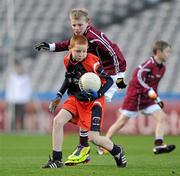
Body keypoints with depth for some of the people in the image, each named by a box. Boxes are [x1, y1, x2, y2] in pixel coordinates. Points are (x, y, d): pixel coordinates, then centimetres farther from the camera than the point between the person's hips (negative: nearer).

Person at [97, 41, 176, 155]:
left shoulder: (162, 68, 7)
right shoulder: (149, 64, -19)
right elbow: (138, 77, -29)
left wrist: (157, 98, 13)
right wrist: (149, 91, -32)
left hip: (147, 98, 8)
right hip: (135, 96, -8)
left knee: (162, 117, -9)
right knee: (122, 122, -1)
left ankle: (158, 145, -12)